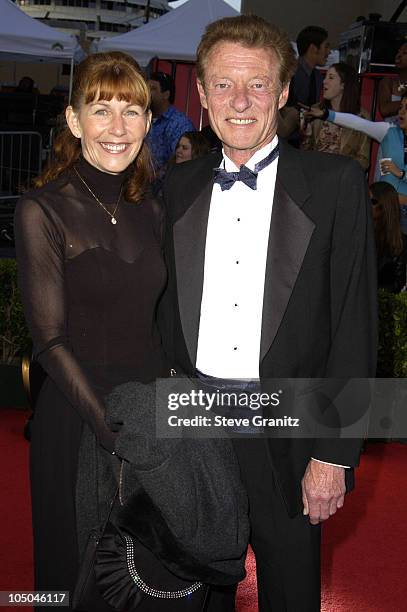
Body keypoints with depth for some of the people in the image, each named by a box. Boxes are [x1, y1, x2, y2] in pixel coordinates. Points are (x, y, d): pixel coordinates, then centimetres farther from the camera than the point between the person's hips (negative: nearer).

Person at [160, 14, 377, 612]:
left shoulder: (335, 182, -7)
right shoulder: (177, 185, 5)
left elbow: (355, 323, -9)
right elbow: (168, 309, 8)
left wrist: (333, 455, -11)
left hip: (287, 436, -3)